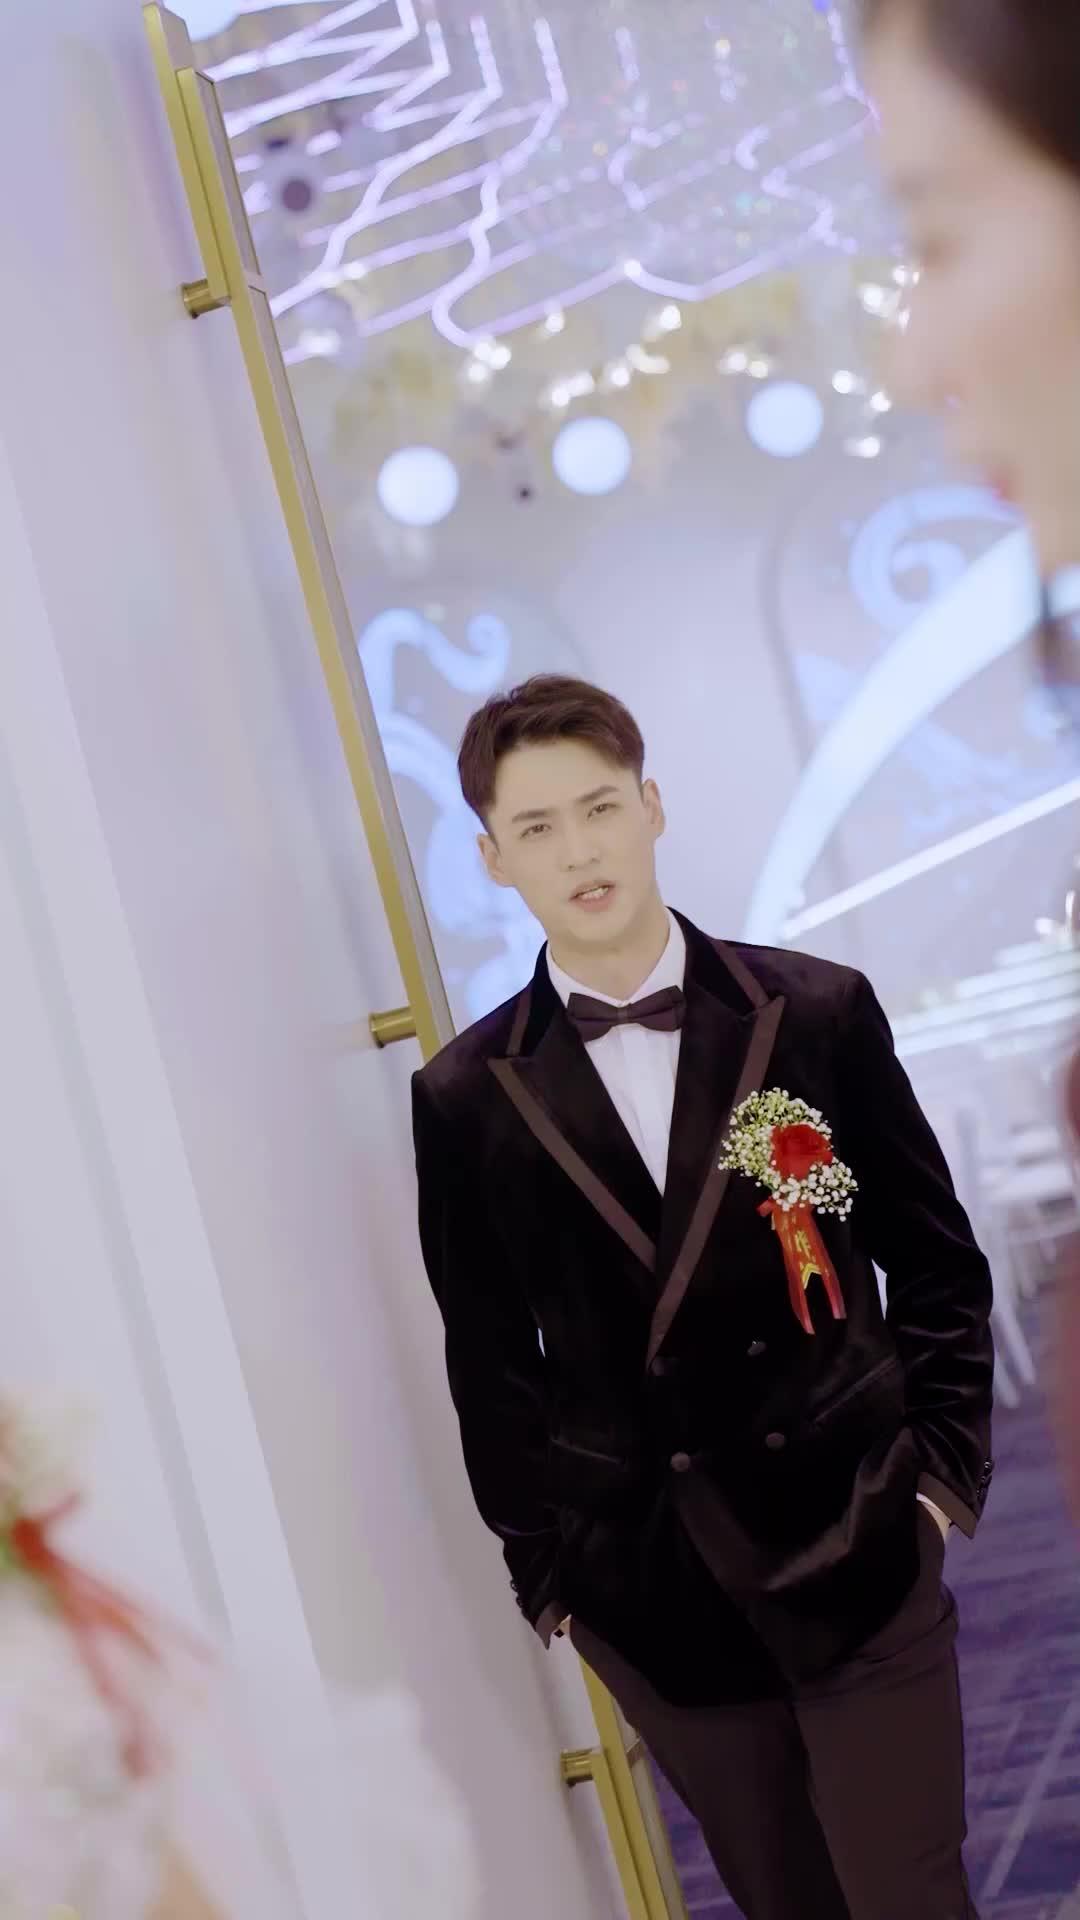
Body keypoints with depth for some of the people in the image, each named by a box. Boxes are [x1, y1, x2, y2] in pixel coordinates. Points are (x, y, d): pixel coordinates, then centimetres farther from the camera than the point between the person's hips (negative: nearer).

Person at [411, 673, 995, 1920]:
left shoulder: (821, 1012, -3)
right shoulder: (465, 1096, -2)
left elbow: (935, 1262, 4)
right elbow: (490, 1359, 5)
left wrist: (943, 1469, 0)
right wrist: (546, 1566, 5)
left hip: (853, 1547, -1)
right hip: (644, 1586, 1)